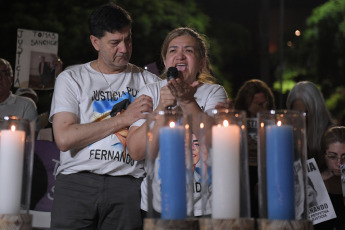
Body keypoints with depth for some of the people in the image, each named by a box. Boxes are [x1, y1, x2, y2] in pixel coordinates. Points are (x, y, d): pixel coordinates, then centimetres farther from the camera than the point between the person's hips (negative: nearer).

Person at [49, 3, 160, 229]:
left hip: (129, 184, 1)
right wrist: (123, 119, -6)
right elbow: (64, 138, -5)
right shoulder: (71, 79, 9)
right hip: (77, 183, 0)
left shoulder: (148, 81, 15)